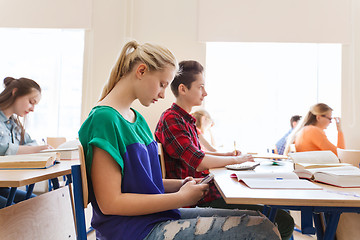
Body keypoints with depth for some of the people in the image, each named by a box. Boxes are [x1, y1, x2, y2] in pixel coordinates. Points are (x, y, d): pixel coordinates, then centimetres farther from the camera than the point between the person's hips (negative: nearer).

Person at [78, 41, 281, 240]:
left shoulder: (137, 119, 12)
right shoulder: (104, 118, -16)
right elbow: (110, 203, -19)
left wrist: (180, 185, 3)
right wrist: (181, 198, -15)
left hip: (159, 215, 9)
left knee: (255, 220, 3)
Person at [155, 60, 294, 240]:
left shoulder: (185, 120, 17)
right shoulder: (171, 120, -16)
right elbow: (199, 163, -22)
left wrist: (225, 154, 12)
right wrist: (235, 160, -7)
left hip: (203, 189, 10)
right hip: (199, 200, -10)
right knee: (284, 223, -12)